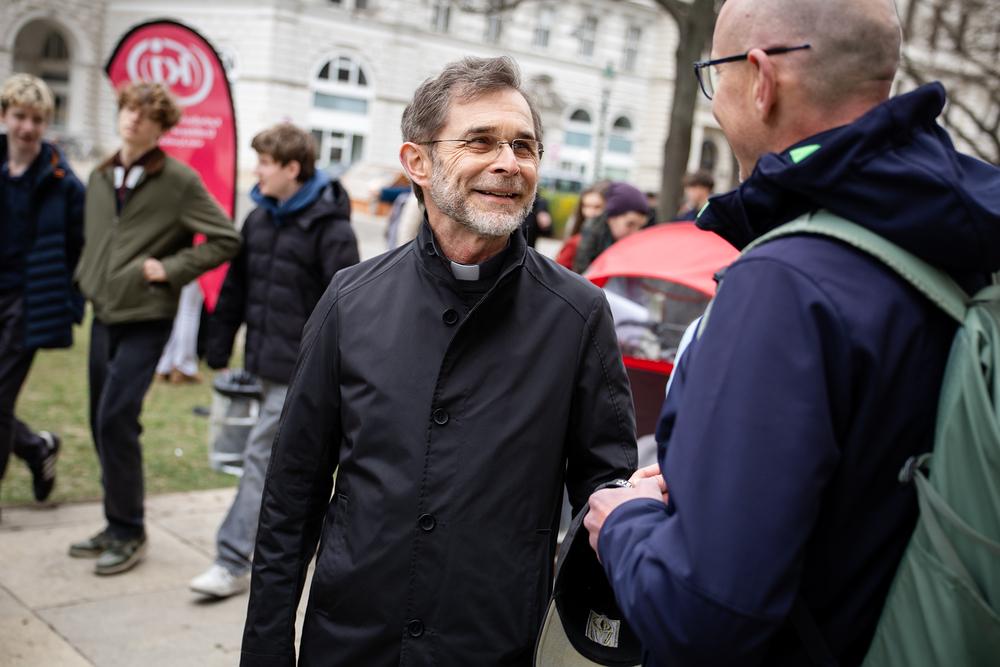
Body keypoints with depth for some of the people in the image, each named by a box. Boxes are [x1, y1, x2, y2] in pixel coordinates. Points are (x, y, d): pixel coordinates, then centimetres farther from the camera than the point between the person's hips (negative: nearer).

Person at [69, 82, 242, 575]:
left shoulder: (180, 181, -8)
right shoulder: (101, 176, 11)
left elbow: (226, 240, -8)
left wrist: (170, 268, -13)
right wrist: (87, 278, 11)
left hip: (146, 318, -7)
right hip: (104, 314, 7)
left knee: (116, 419, -12)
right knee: (104, 423, 10)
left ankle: (129, 533, 2)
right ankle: (116, 527, 23)